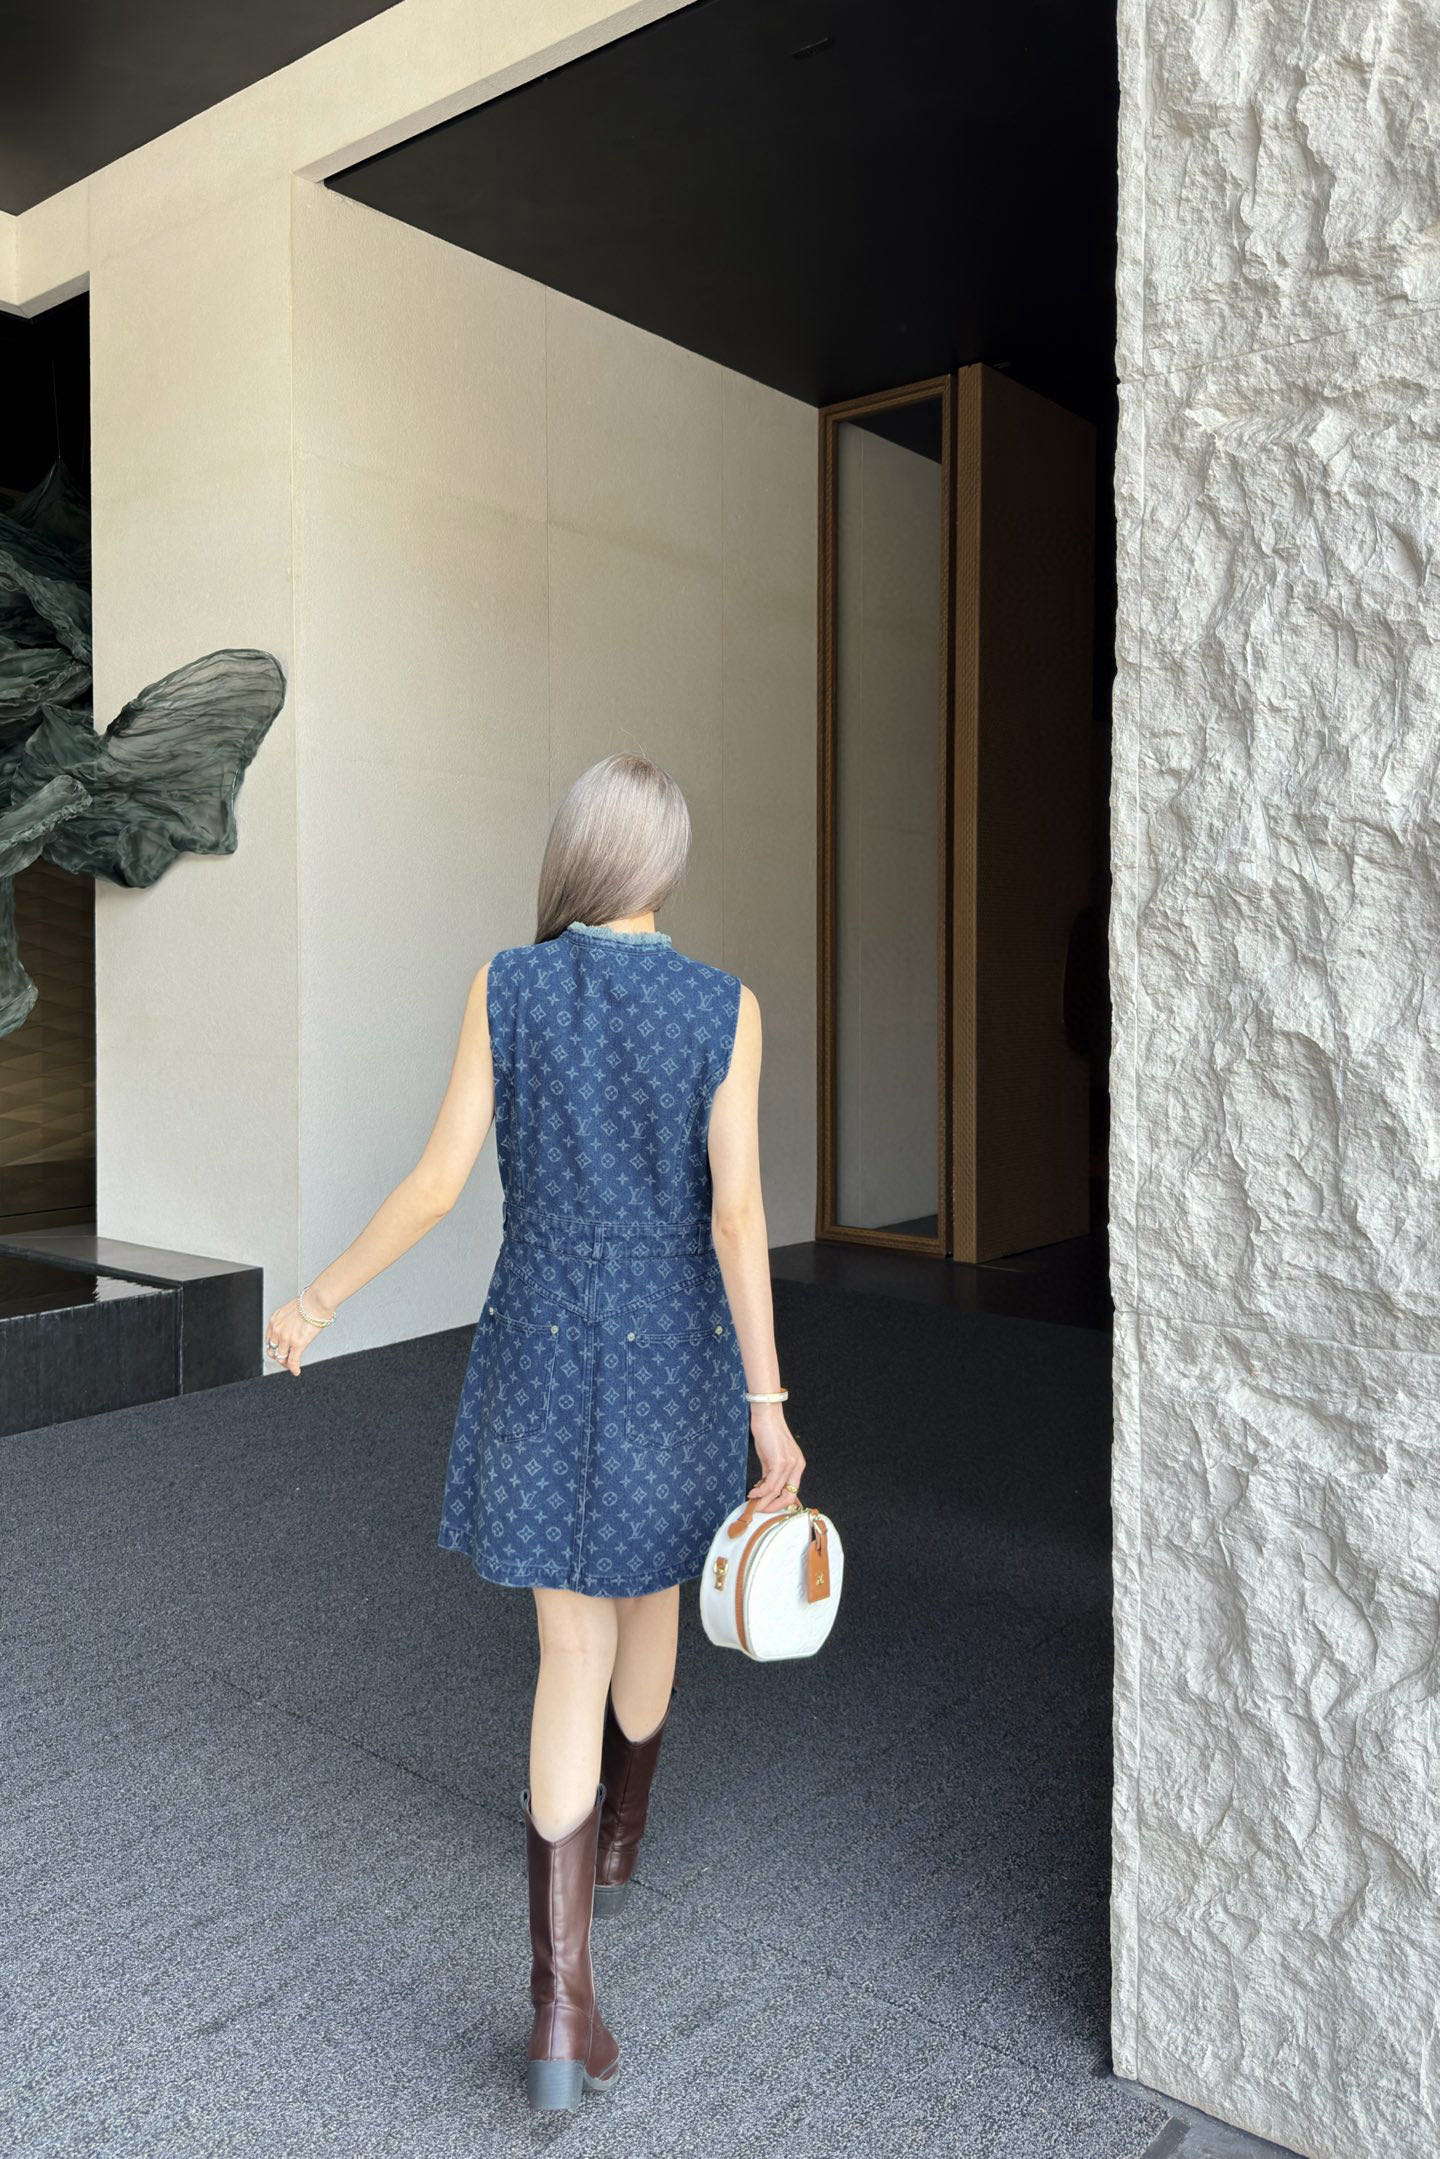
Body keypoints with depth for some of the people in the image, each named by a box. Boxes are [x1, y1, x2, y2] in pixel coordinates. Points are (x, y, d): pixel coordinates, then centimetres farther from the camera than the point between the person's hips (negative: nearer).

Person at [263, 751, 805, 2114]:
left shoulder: (504, 988, -7)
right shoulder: (723, 1006, -9)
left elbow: (437, 1184, -9)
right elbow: (737, 1212, -15)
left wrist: (321, 1296, 6)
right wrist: (769, 1408, -12)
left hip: (542, 1353, 0)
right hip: (675, 1361, 0)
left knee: (573, 1655, 9)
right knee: (648, 1593, 27)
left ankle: (563, 2004, 4)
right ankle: (616, 1840, 50)